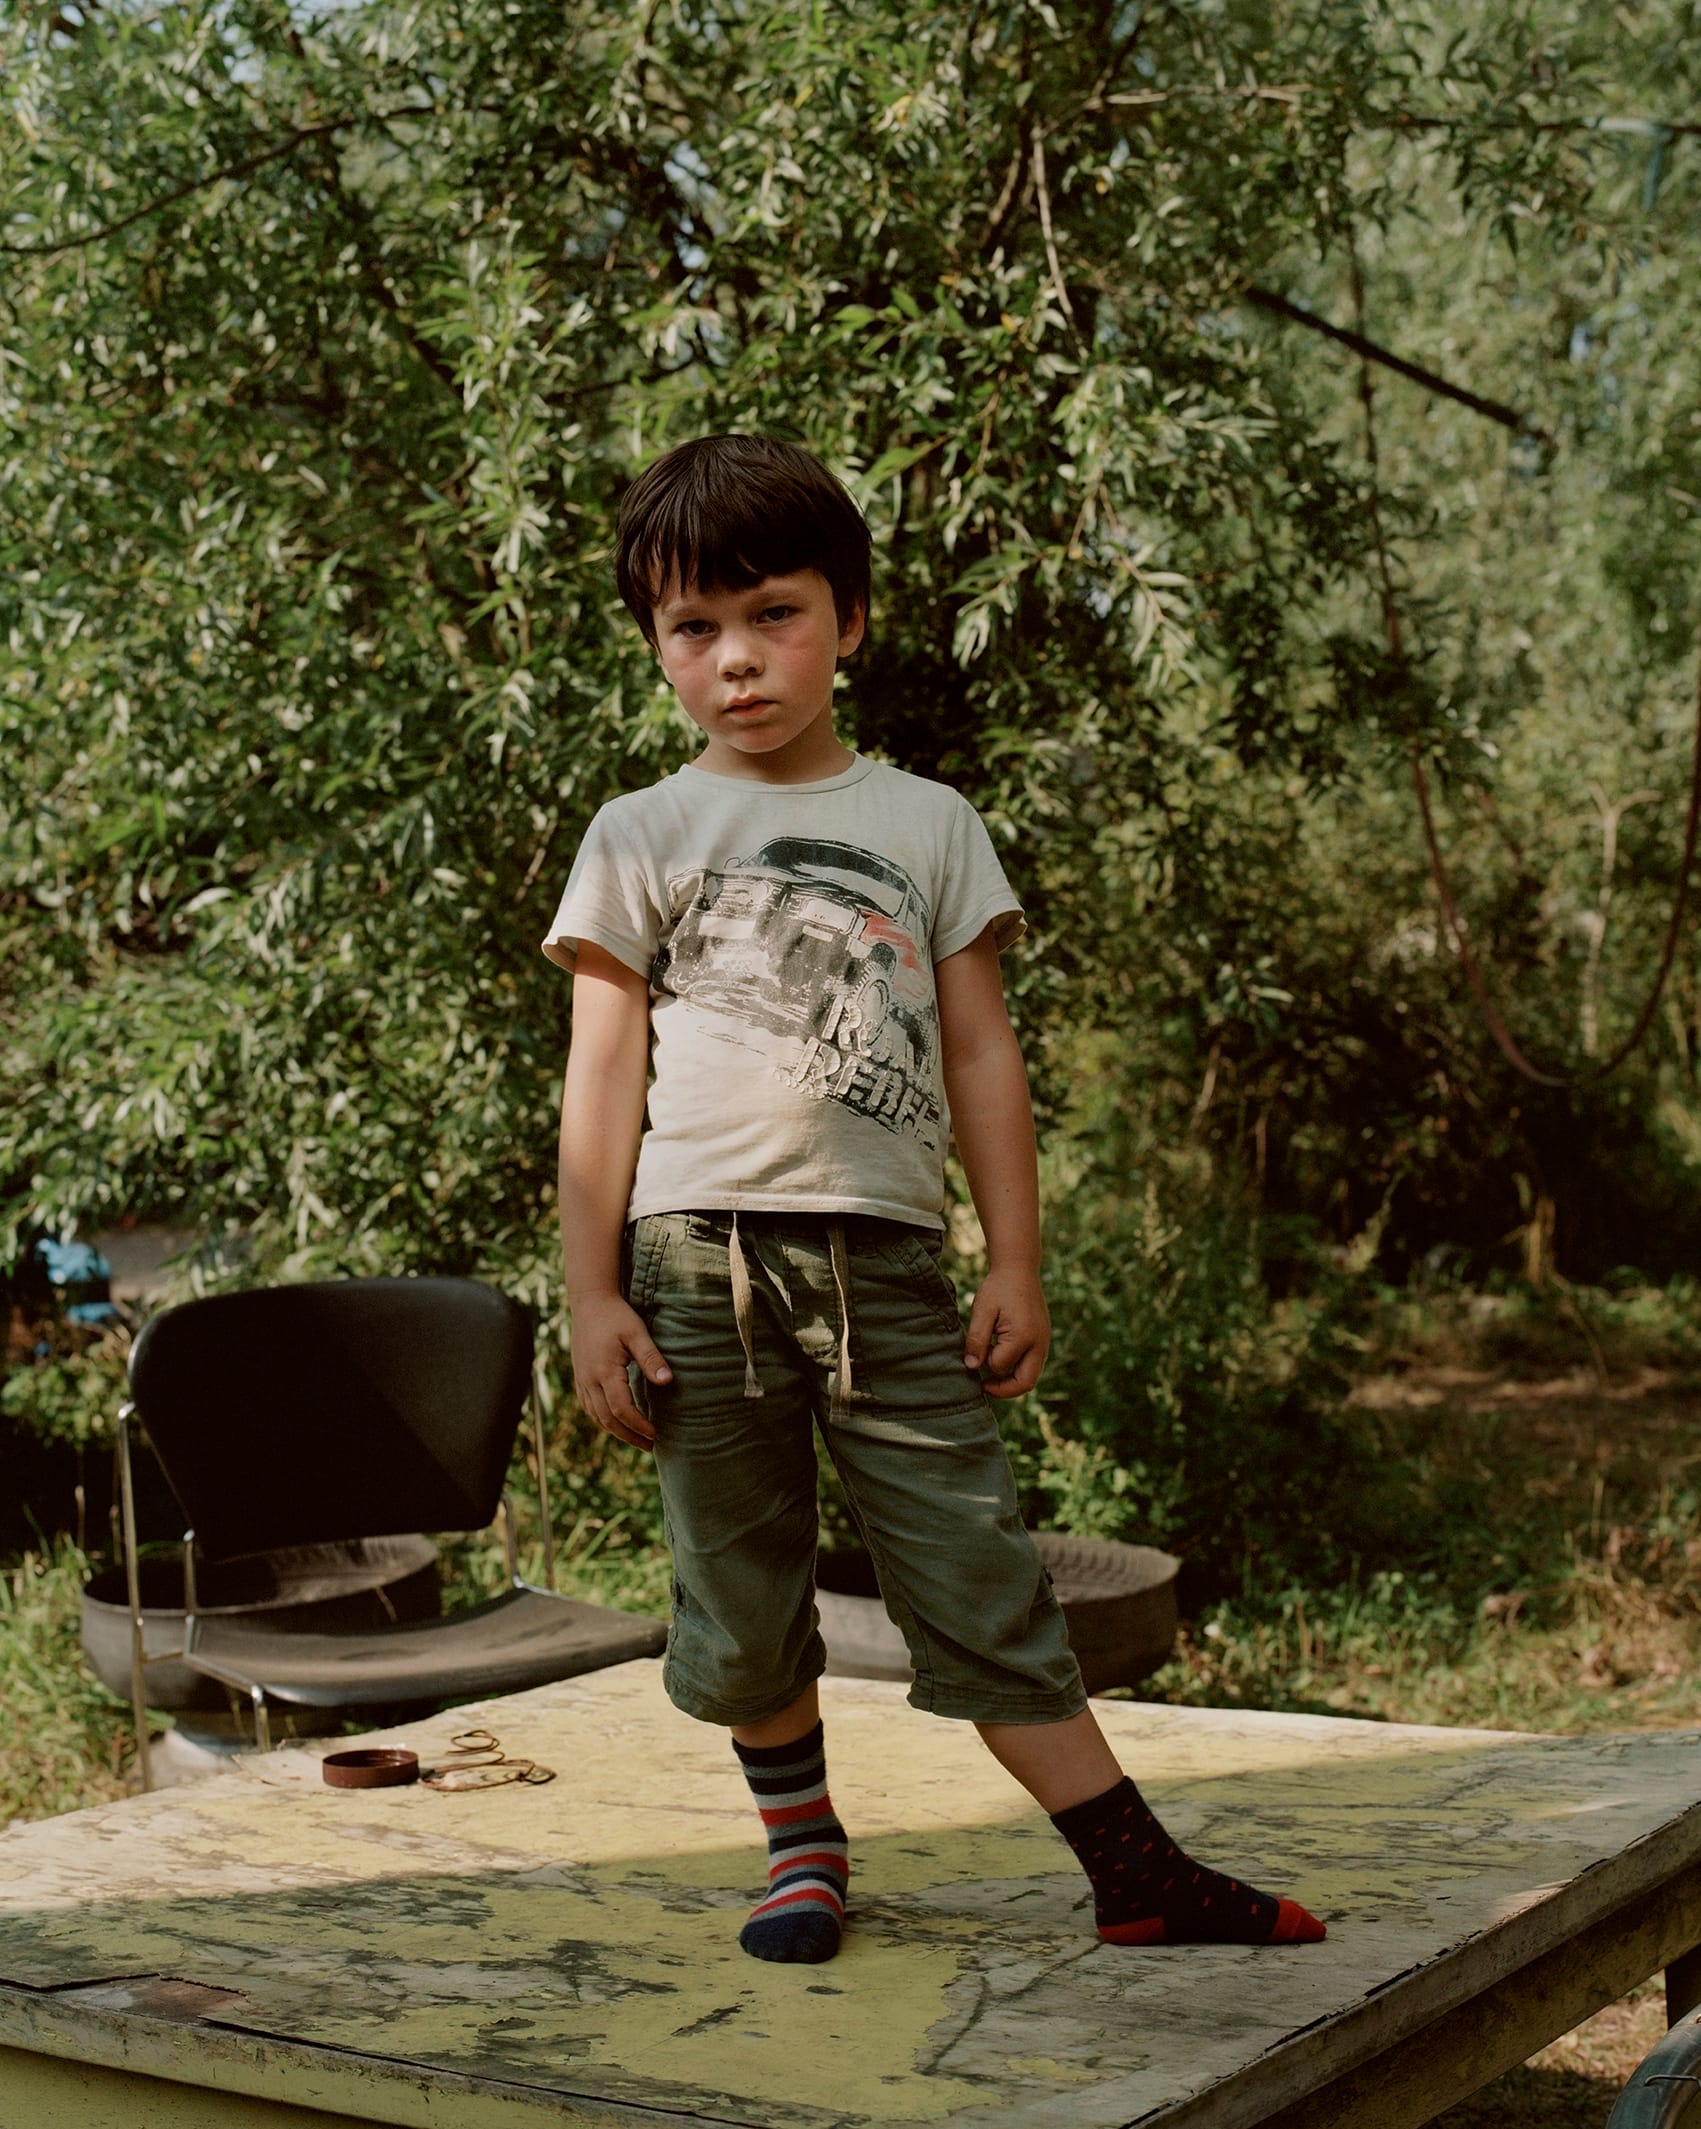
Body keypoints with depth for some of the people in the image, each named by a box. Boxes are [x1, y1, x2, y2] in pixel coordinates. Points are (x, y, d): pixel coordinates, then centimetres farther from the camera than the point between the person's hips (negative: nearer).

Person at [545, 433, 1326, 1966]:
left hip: (888, 1261, 0)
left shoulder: (927, 823, 10)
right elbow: (603, 1078, 4)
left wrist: (1017, 1263, 5)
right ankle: (804, 1844, 26)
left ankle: (1140, 1877, 3)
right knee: (742, 1594, 7)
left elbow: (980, 1054, 10)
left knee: (983, 1575, -1)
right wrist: (594, 1295, -2)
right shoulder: (642, 838, 6)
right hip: (702, 1261, 0)